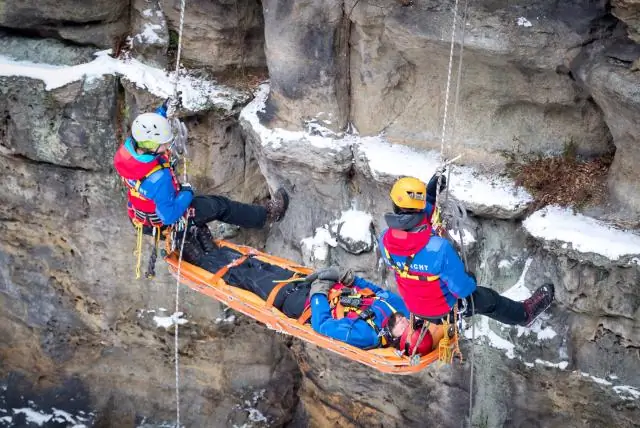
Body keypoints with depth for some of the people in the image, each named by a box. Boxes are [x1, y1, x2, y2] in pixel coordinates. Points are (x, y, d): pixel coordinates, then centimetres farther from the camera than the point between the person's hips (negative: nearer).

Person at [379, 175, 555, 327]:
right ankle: (524, 314, 46)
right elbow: (462, 287, -27)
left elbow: (410, 226, 0)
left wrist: (430, 195, -1)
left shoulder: (384, 239, -23)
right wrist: (470, 283, -4)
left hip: (412, 305, 5)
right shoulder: (439, 248, -40)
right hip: (443, 308, -5)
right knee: (487, 299, 21)